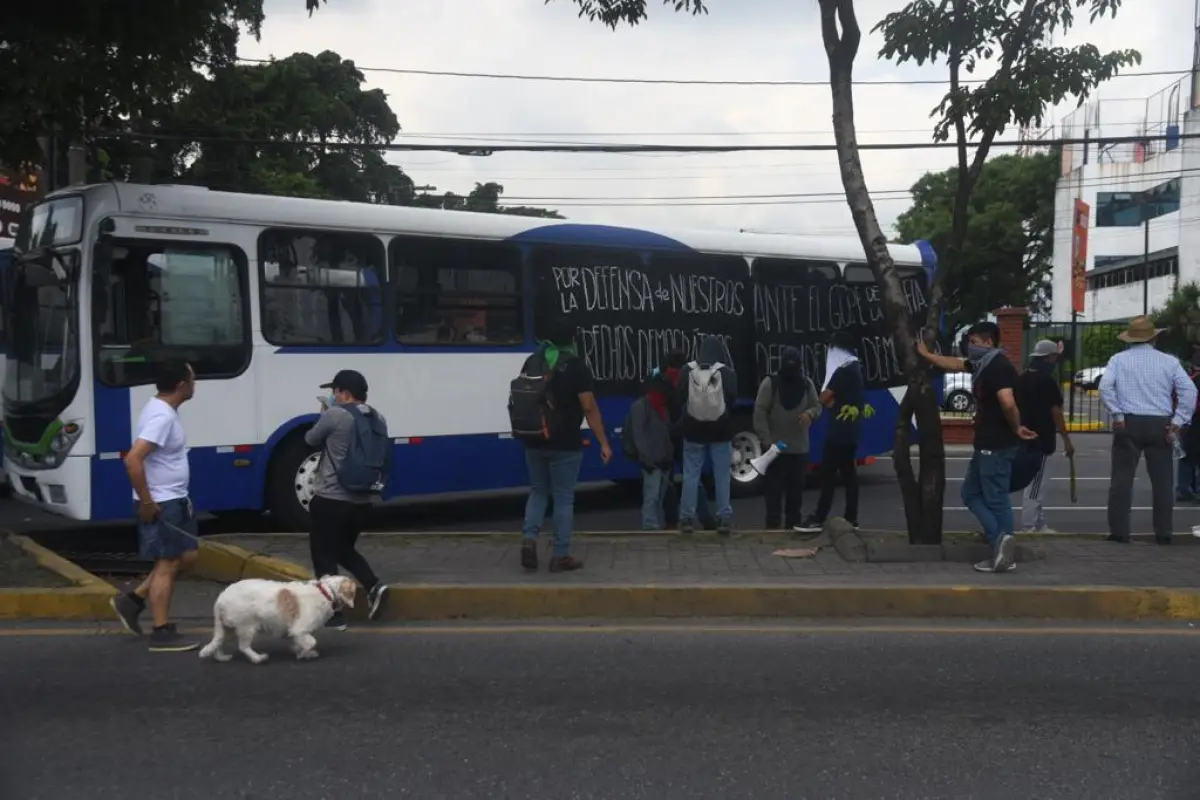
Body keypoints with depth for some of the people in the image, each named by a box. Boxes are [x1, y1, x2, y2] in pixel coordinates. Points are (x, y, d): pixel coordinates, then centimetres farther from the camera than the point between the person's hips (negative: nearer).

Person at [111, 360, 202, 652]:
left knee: (186, 556, 16)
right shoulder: (162, 417, -22)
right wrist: (146, 501, -24)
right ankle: (162, 633, 6)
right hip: (161, 504, -10)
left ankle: (132, 601, 21)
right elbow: (132, 460, -31)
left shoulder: (162, 409, 10)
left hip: (175, 500, 10)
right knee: (167, 565, -2)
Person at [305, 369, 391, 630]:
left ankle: (334, 615, 6)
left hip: (330, 499, -7)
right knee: (344, 549, 24)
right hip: (363, 501, 7)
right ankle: (374, 586, 2)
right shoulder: (378, 419, 7)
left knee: (324, 557, 5)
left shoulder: (335, 415, -14)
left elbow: (310, 439, 0)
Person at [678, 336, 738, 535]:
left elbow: (679, 400, 3)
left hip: (694, 430, 1)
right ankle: (724, 518, 2)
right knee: (722, 476, 4)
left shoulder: (687, 371, -2)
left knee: (691, 475, 5)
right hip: (721, 431, -1)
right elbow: (733, 401, -1)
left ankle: (687, 518, 4)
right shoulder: (728, 373, -5)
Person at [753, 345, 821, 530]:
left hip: (800, 448, 4)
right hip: (775, 447, -4)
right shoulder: (770, 383, -7)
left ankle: (793, 525, 21)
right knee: (774, 488, -3)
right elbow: (759, 413, -10)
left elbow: (817, 406, 13)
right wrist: (766, 440, -17)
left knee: (796, 490, 11)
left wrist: (810, 413, -13)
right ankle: (773, 525, 2)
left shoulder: (807, 384, 7)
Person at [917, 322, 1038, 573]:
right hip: (986, 443, 10)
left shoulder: (998, 366, -19)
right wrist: (925, 354, 35)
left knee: (996, 499, -5)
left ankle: (1005, 555, -2)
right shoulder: (983, 364, 12)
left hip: (997, 445, -10)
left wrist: (1016, 428, -20)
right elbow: (954, 364, 31)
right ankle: (1000, 543, 5)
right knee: (971, 493, 12)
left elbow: (1008, 403, -34)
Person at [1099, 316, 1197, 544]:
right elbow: (1189, 391, -2)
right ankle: (1163, 533, 9)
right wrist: (1177, 423, -3)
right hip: (1160, 425, 1)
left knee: (1122, 478, 4)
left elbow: (1105, 387, -12)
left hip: (1128, 424, -1)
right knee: (1162, 480, 8)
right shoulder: (1169, 361, 6)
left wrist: (1117, 415, -6)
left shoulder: (1119, 359, 3)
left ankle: (1119, 531, 2)